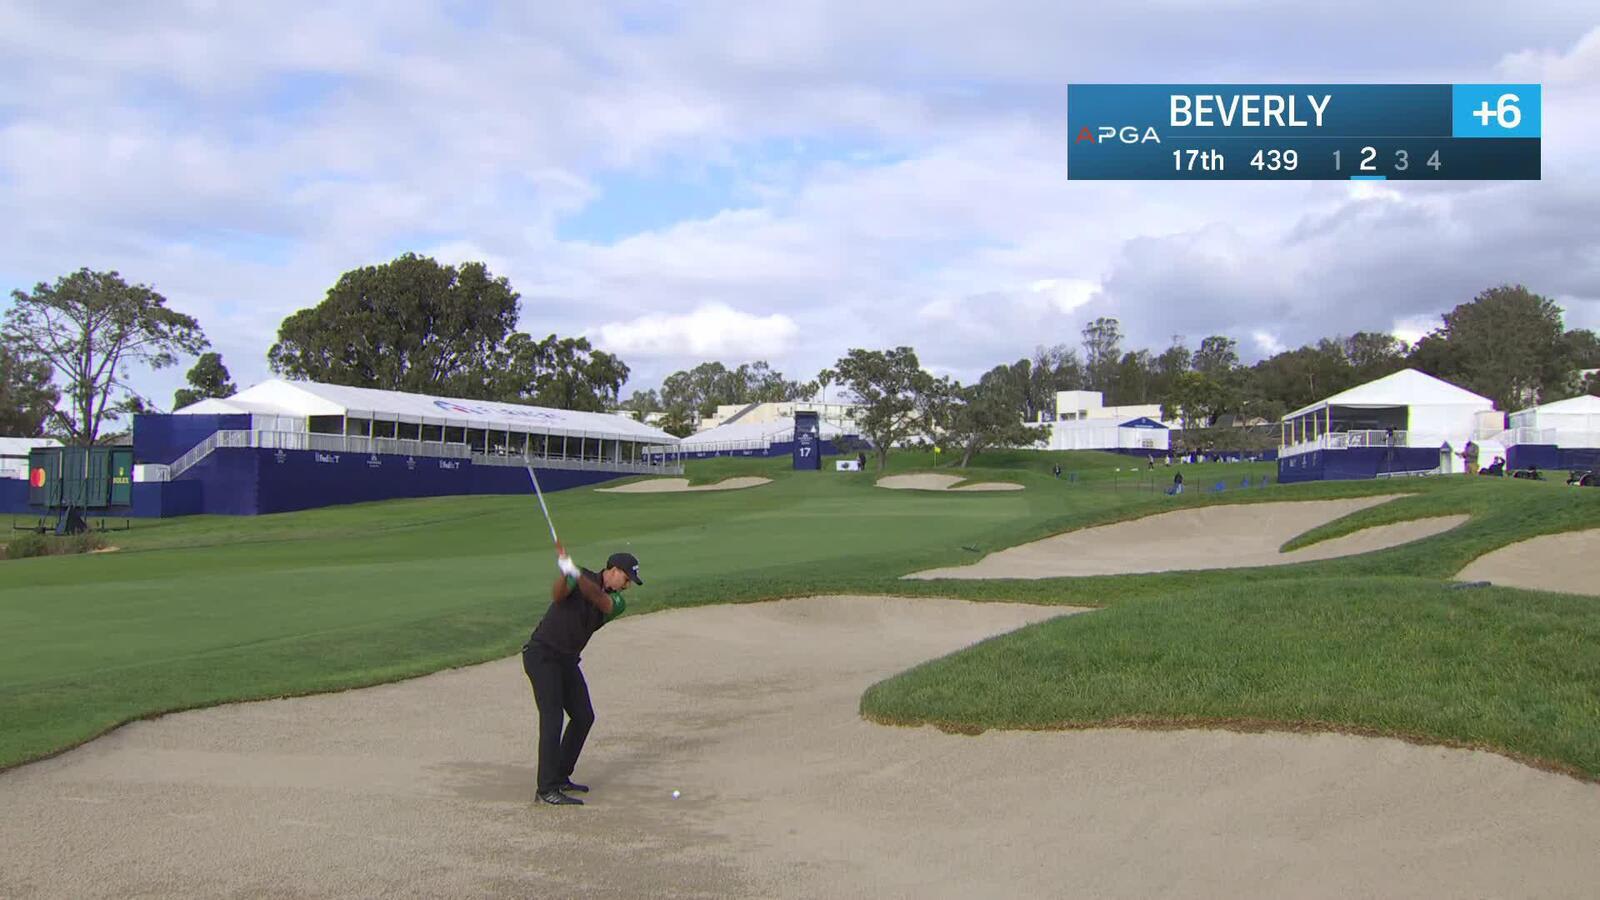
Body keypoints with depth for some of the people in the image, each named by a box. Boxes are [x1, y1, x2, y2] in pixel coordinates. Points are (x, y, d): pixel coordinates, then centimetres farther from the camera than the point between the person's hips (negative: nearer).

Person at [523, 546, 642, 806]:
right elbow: (557, 595, -28)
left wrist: (577, 575, -38)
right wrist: (565, 573, -49)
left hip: (567, 660, 7)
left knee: (584, 716, 8)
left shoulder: (617, 603, 2)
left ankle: (561, 777, 20)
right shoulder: (579, 578, -9)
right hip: (542, 655, -7)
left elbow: (599, 599, -21)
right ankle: (547, 788, -15)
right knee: (552, 718, -15)